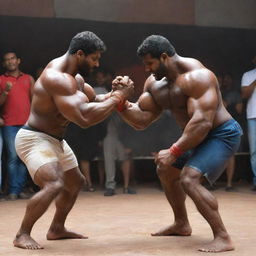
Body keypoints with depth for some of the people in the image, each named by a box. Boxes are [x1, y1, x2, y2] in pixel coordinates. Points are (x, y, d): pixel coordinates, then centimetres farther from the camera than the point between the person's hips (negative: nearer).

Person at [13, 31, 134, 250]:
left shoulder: (75, 77, 6)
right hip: (34, 139, -11)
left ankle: (57, 229, 36)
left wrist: (114, 93, -3)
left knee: (75, 182, 23)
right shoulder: (57, 78, -28)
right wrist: (118, 98, -26)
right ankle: (22, 235, -13)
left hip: (55, 140, 11)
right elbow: (84, 118, -36)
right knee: (54, 185, -28)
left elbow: (94, 100, 18)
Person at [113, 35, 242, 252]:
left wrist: (174, 151, -34)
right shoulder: (154, 83, 2)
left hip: (221, 134, -10)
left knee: (189, 179, -28)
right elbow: (141, 120, 2)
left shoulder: (195, 77, -27)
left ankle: (223, 238, -23)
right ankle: (181, 225, 39)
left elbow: (202, 122, -35)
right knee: (166, 171, 23)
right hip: (198, 136, 10)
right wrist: (121, 101, -15)